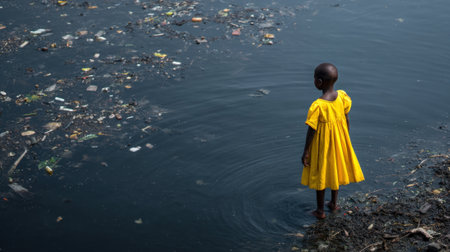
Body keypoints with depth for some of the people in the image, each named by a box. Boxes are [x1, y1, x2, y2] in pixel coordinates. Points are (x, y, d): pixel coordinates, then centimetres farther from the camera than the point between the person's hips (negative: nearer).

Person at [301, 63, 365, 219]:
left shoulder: (317, 106, -28)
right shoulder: (342, 96, -13)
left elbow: (311, 131, -21)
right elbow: (346, 120, 0)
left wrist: (305, 152, -10)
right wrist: (346, 139, 16)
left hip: (321, 144, -5)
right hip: (338, 141, 5)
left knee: (320, 175, 13)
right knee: (335, 170, 24)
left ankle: (320, 211, 26)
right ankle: (334, 204, 40)